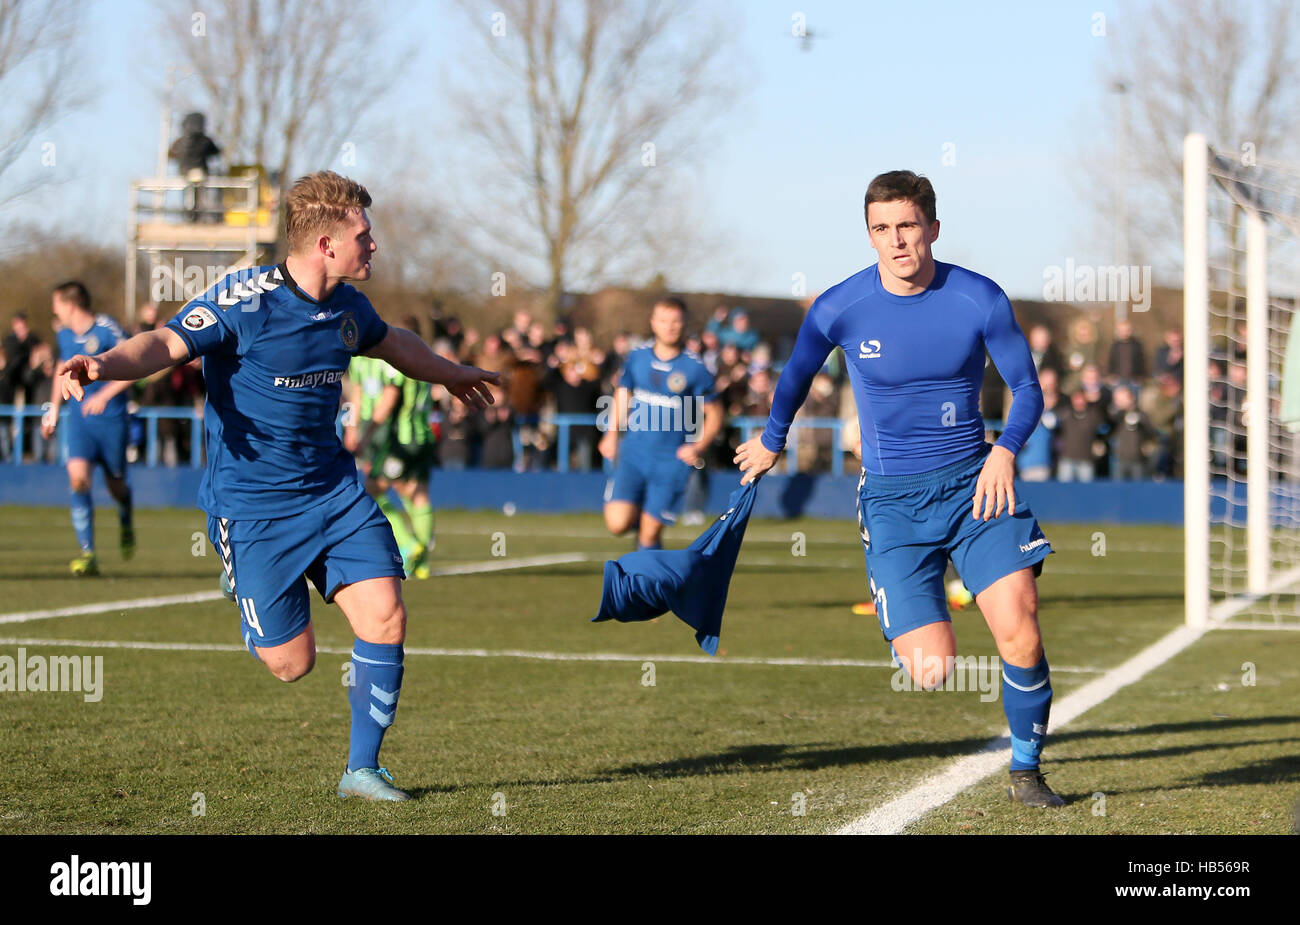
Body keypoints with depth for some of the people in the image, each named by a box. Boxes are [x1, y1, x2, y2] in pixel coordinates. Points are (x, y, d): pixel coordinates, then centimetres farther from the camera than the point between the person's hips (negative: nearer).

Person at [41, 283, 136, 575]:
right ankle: (88, 554, -18)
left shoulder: (107, 329, -12)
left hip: (111, 417, -4)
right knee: (77, 476, -17)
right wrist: (54, 408, 23)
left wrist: (104, 395, -21)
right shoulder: (64, 334, 8)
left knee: (116, 485, 5)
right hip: (79, 417, 4)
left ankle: (125, 521, 44)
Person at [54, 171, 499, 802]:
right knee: (290, 663, -6)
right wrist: (104, 364, -47)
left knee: (385, 616, -9)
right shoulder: (244, 299, -16)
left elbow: (393, 343, 28)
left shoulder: (348, 307, 6)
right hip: (252, 505, -6)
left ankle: (362, 769, 7)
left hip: (333, 490, 6)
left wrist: (450, 375, 46)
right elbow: (167, 343, -26)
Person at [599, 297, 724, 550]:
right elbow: (623, 395, 20)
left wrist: (698, 447, -13)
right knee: (618, 524, -13)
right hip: (633, 454, 2)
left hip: (671, 461, -2)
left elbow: (714, 415, 2)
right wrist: (611, 434, 9)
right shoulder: (637, 358, 4)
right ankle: (636, 513, 23)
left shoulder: (694, 368, -6)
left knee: (650, 534, -4)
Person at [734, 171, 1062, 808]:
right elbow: (797, 375, 14)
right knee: (933, 671, -12)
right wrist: (771, 441, 29)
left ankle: (1026, 772, 7)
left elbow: (1026, 387, 3)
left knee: (1019, 630, -17)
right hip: (892, 499, -1)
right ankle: (918, 639, 28)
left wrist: (1004, 451, -16)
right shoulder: (839, 310, -7)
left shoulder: (980, 300, -7)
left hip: (974, 482, 1)